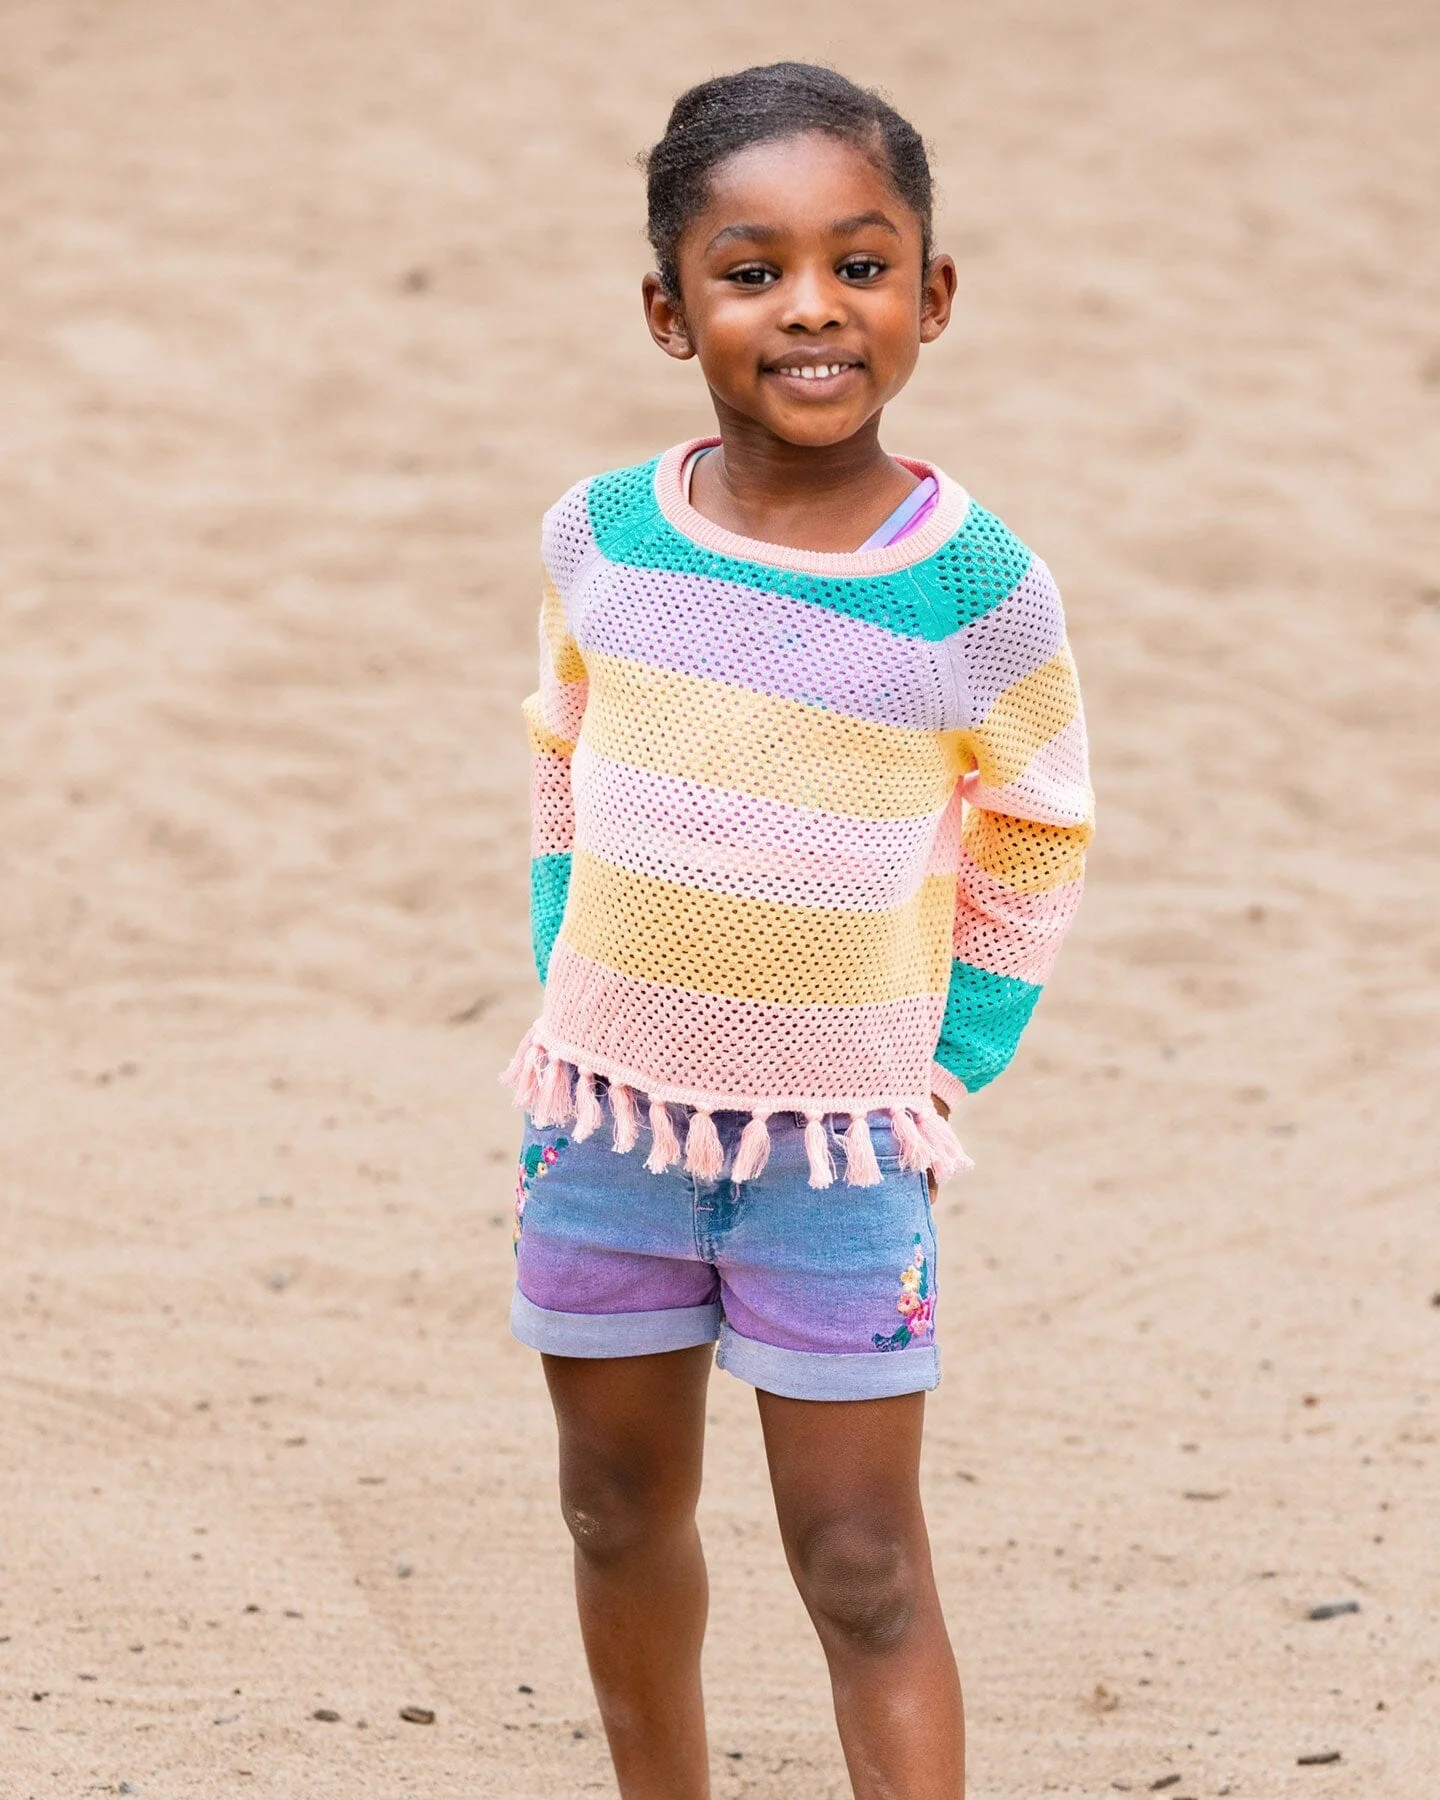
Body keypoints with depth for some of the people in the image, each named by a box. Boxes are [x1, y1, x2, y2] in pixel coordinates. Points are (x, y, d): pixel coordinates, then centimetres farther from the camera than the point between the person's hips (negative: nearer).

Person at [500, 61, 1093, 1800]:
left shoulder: (979, 595, -14)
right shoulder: (601, 540, -6)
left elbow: (1037, 848, 1)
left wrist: (945, 1079, -2)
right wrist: (565, 999, 7)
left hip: (839, 1148, -3)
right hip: (604, 1117, 3)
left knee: (863, 1569, -1)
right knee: (620, 1509, 16)